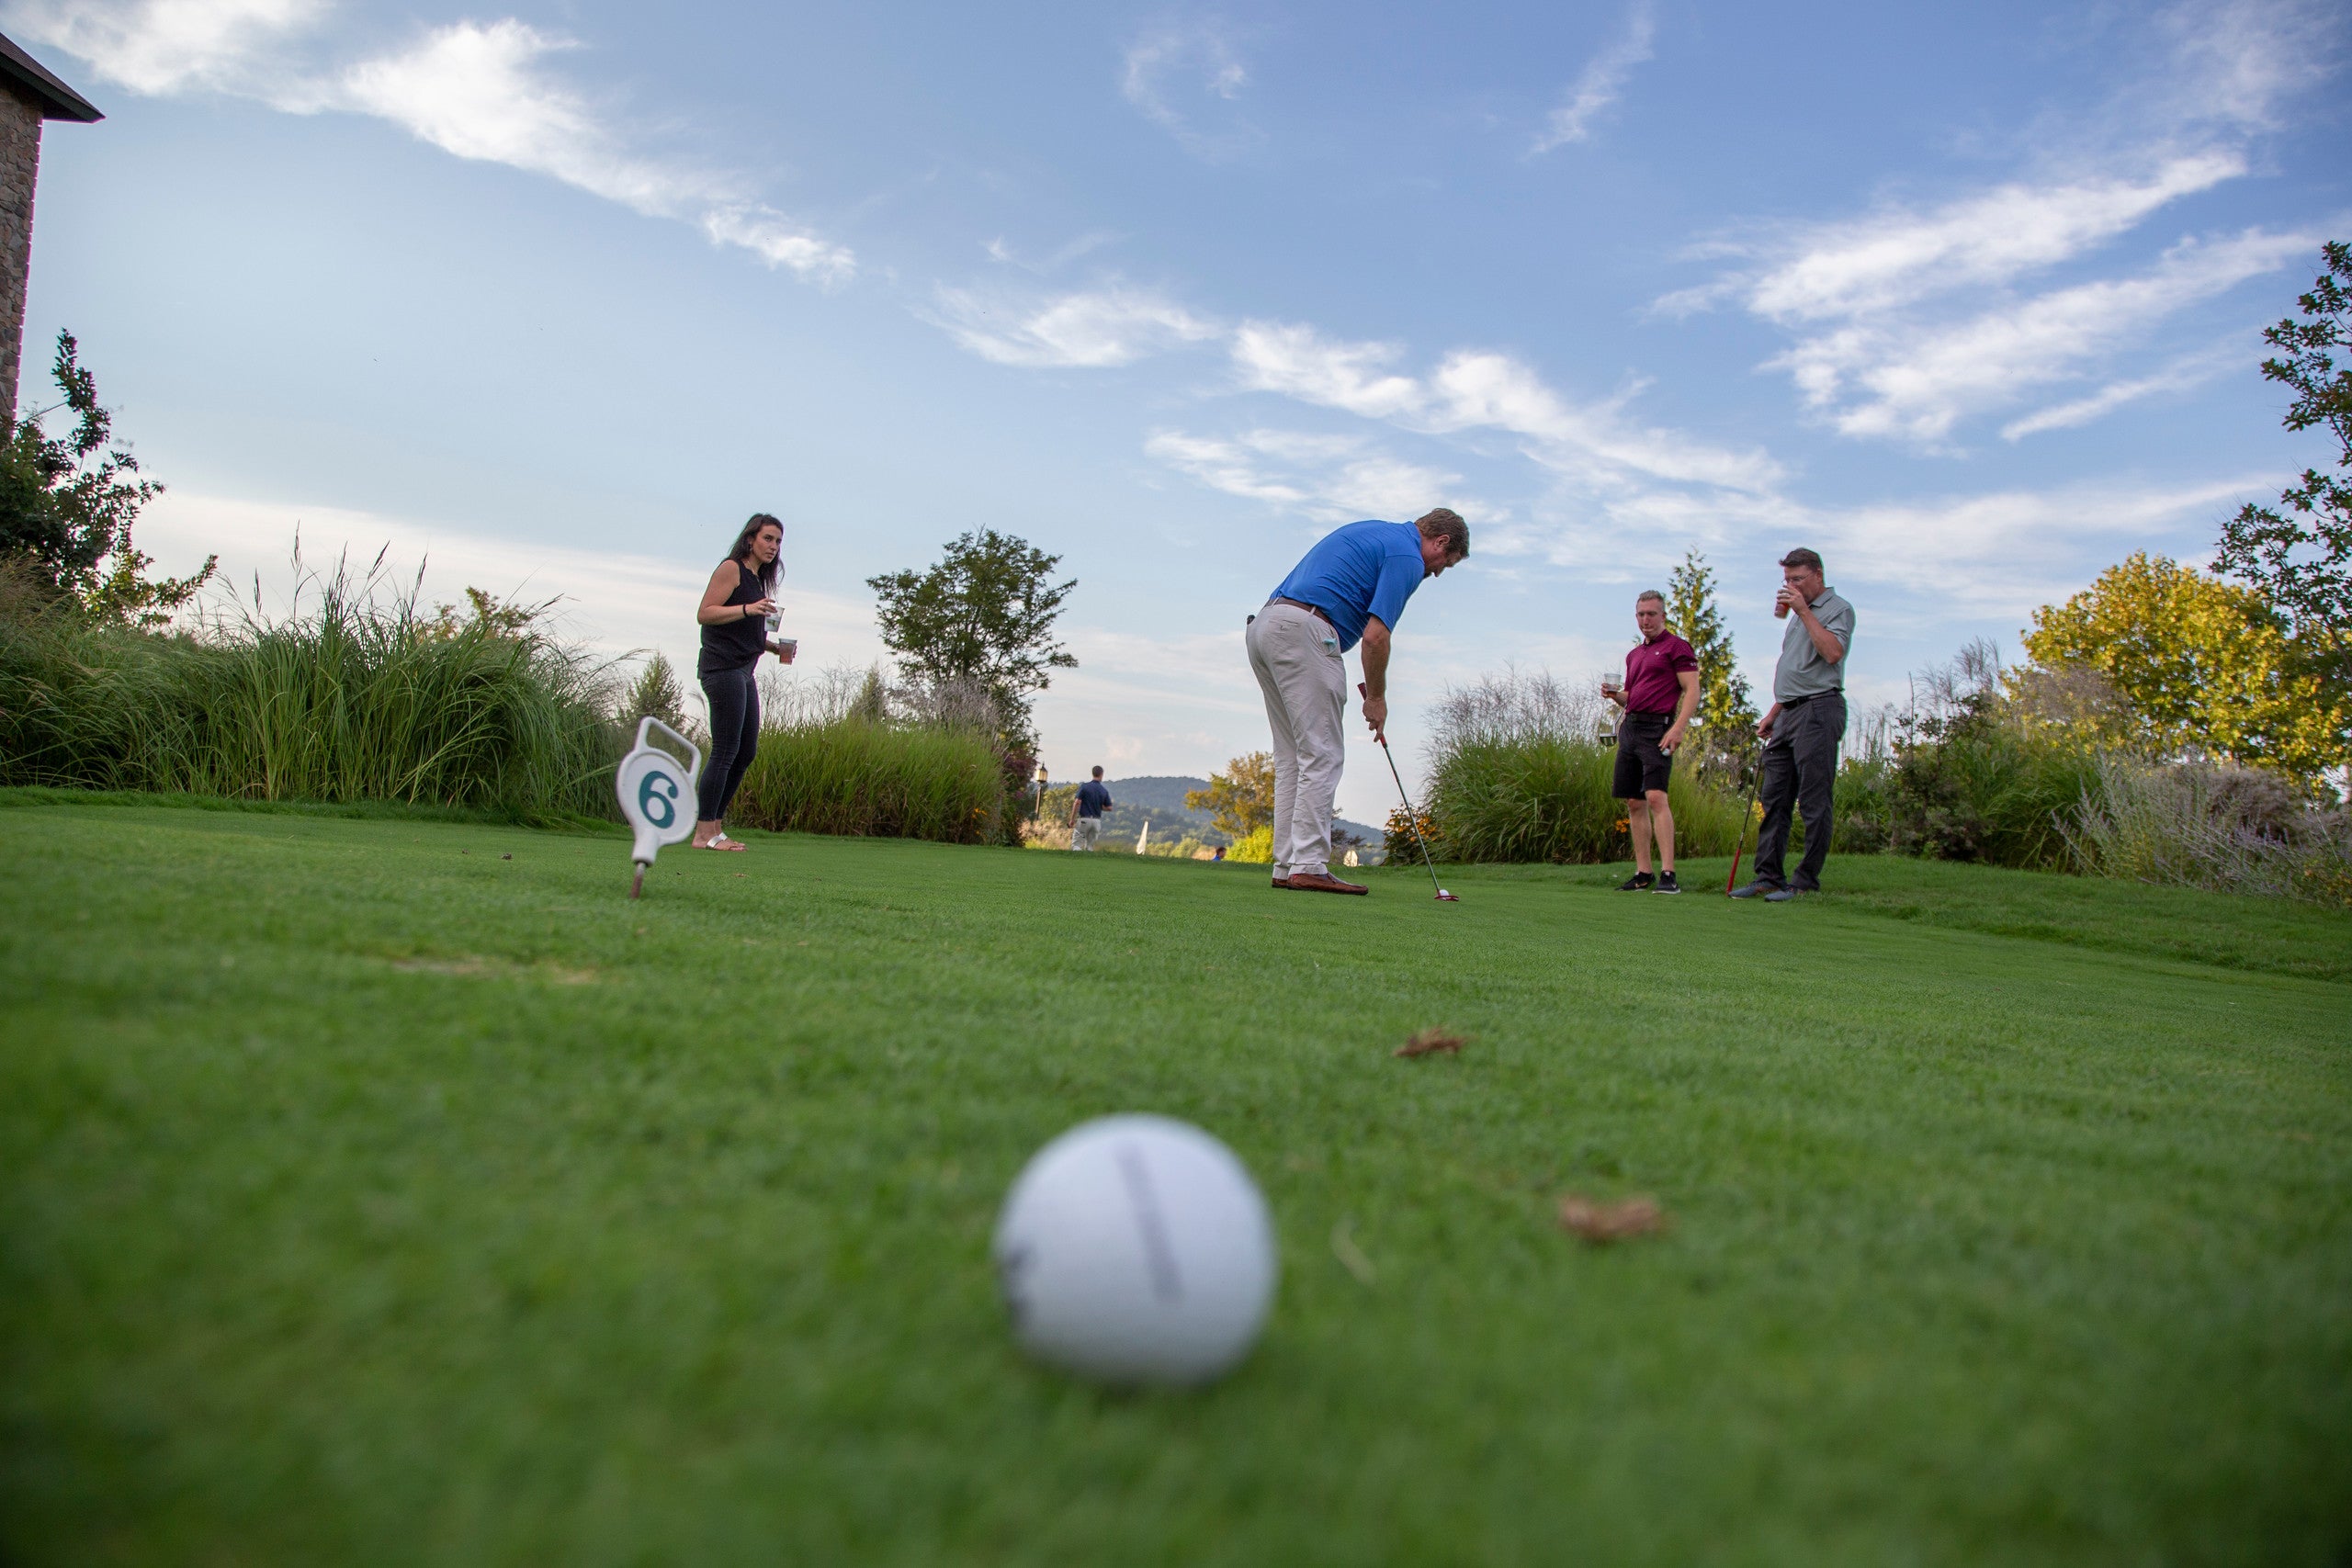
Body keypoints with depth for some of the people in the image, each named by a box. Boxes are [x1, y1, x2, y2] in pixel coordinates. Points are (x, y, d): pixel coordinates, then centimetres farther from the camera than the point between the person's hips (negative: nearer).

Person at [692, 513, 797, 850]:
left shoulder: (758, 578, 22)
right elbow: (704, 613, -13)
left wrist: (775, 647, 15)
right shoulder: (731, 569, -5)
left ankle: (714, 826, 15)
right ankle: (705, 833, -6)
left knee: (746, 752, 9)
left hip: (743, 672, 10)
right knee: (725, 750, -10)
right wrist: (747, 609, -24)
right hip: (722, 668, -10)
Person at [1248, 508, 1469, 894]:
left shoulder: (1373, 533, 26)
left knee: (1292, 757, 10)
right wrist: (1376, 697, 3)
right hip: (1305, 630, -10)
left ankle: (1287, 865, 9)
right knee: (1322, 754, -7)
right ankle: (1308, 866, -9)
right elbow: (1375, 635, -11)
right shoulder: (1407, 556, -2)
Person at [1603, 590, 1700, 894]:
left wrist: (1678, 728, -20)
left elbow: (1692, 690, -8)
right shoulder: (1634, 654, 22)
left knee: (1656, 797, -19)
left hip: (1657, 726, -8)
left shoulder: (1676, 646, -1)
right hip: (1629, 726, 8)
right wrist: (1615, 694, 6)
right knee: (1634, 803, 5)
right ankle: (1642, 874, 9)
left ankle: (1667, 874, -22)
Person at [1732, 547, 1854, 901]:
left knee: (1813, 801, -7)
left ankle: (1806, 882, -5)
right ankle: (1769, 877, 9)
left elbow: (1833, 652, -21)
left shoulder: (1838, 609, -3)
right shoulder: (1798, 614, 23)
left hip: (1819, 710, -9)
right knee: (1774, 798, 6)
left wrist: (1804, 611, -17)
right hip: (1789, 714, 9)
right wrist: (1773, 713, 23)